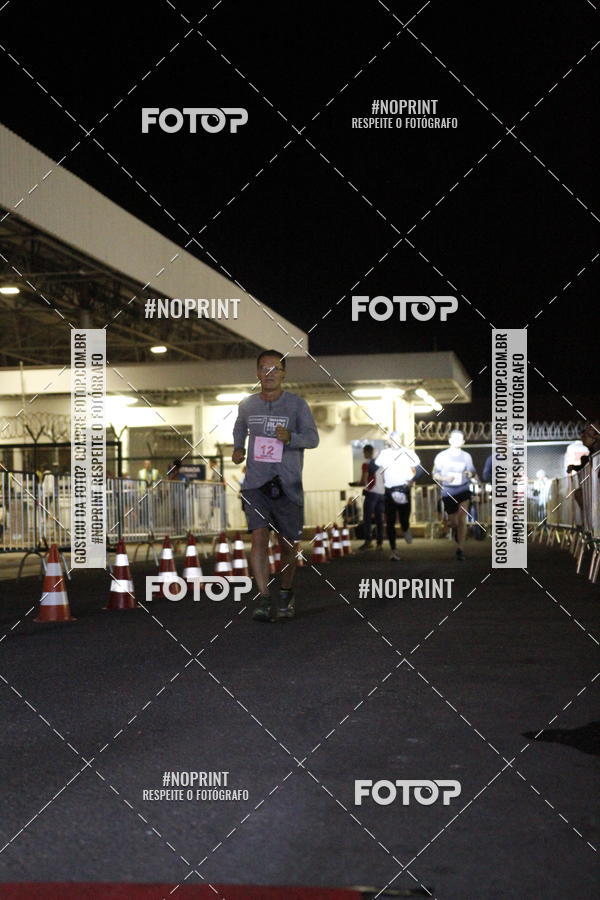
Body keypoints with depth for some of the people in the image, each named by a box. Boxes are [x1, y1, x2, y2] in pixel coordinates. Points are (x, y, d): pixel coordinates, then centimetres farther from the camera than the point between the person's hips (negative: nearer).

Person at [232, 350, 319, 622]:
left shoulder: (297, 404, -3)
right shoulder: (247, 405, 6)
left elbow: (313, 438, -9)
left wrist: (290, 438, -27)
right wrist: (238, 449, 10)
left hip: (287, 484, -1)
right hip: (256, 483, 1)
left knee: (287, 544, 9)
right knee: (259, 536, -17)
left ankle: (285, 594, 31)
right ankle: (263, 599, -17)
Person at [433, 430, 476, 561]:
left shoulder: (466, 456, 4)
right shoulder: (442, 456, 0)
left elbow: (473, 472, 14)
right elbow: (435, 474, 4)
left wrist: (470, 474, -10)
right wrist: (444, 479, -17)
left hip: (464, 490, 0)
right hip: (448, 492, 0)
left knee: (462, 519, -15)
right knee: (453, 522, 7)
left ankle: (460, 549, -11)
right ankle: (456, 530, 45)